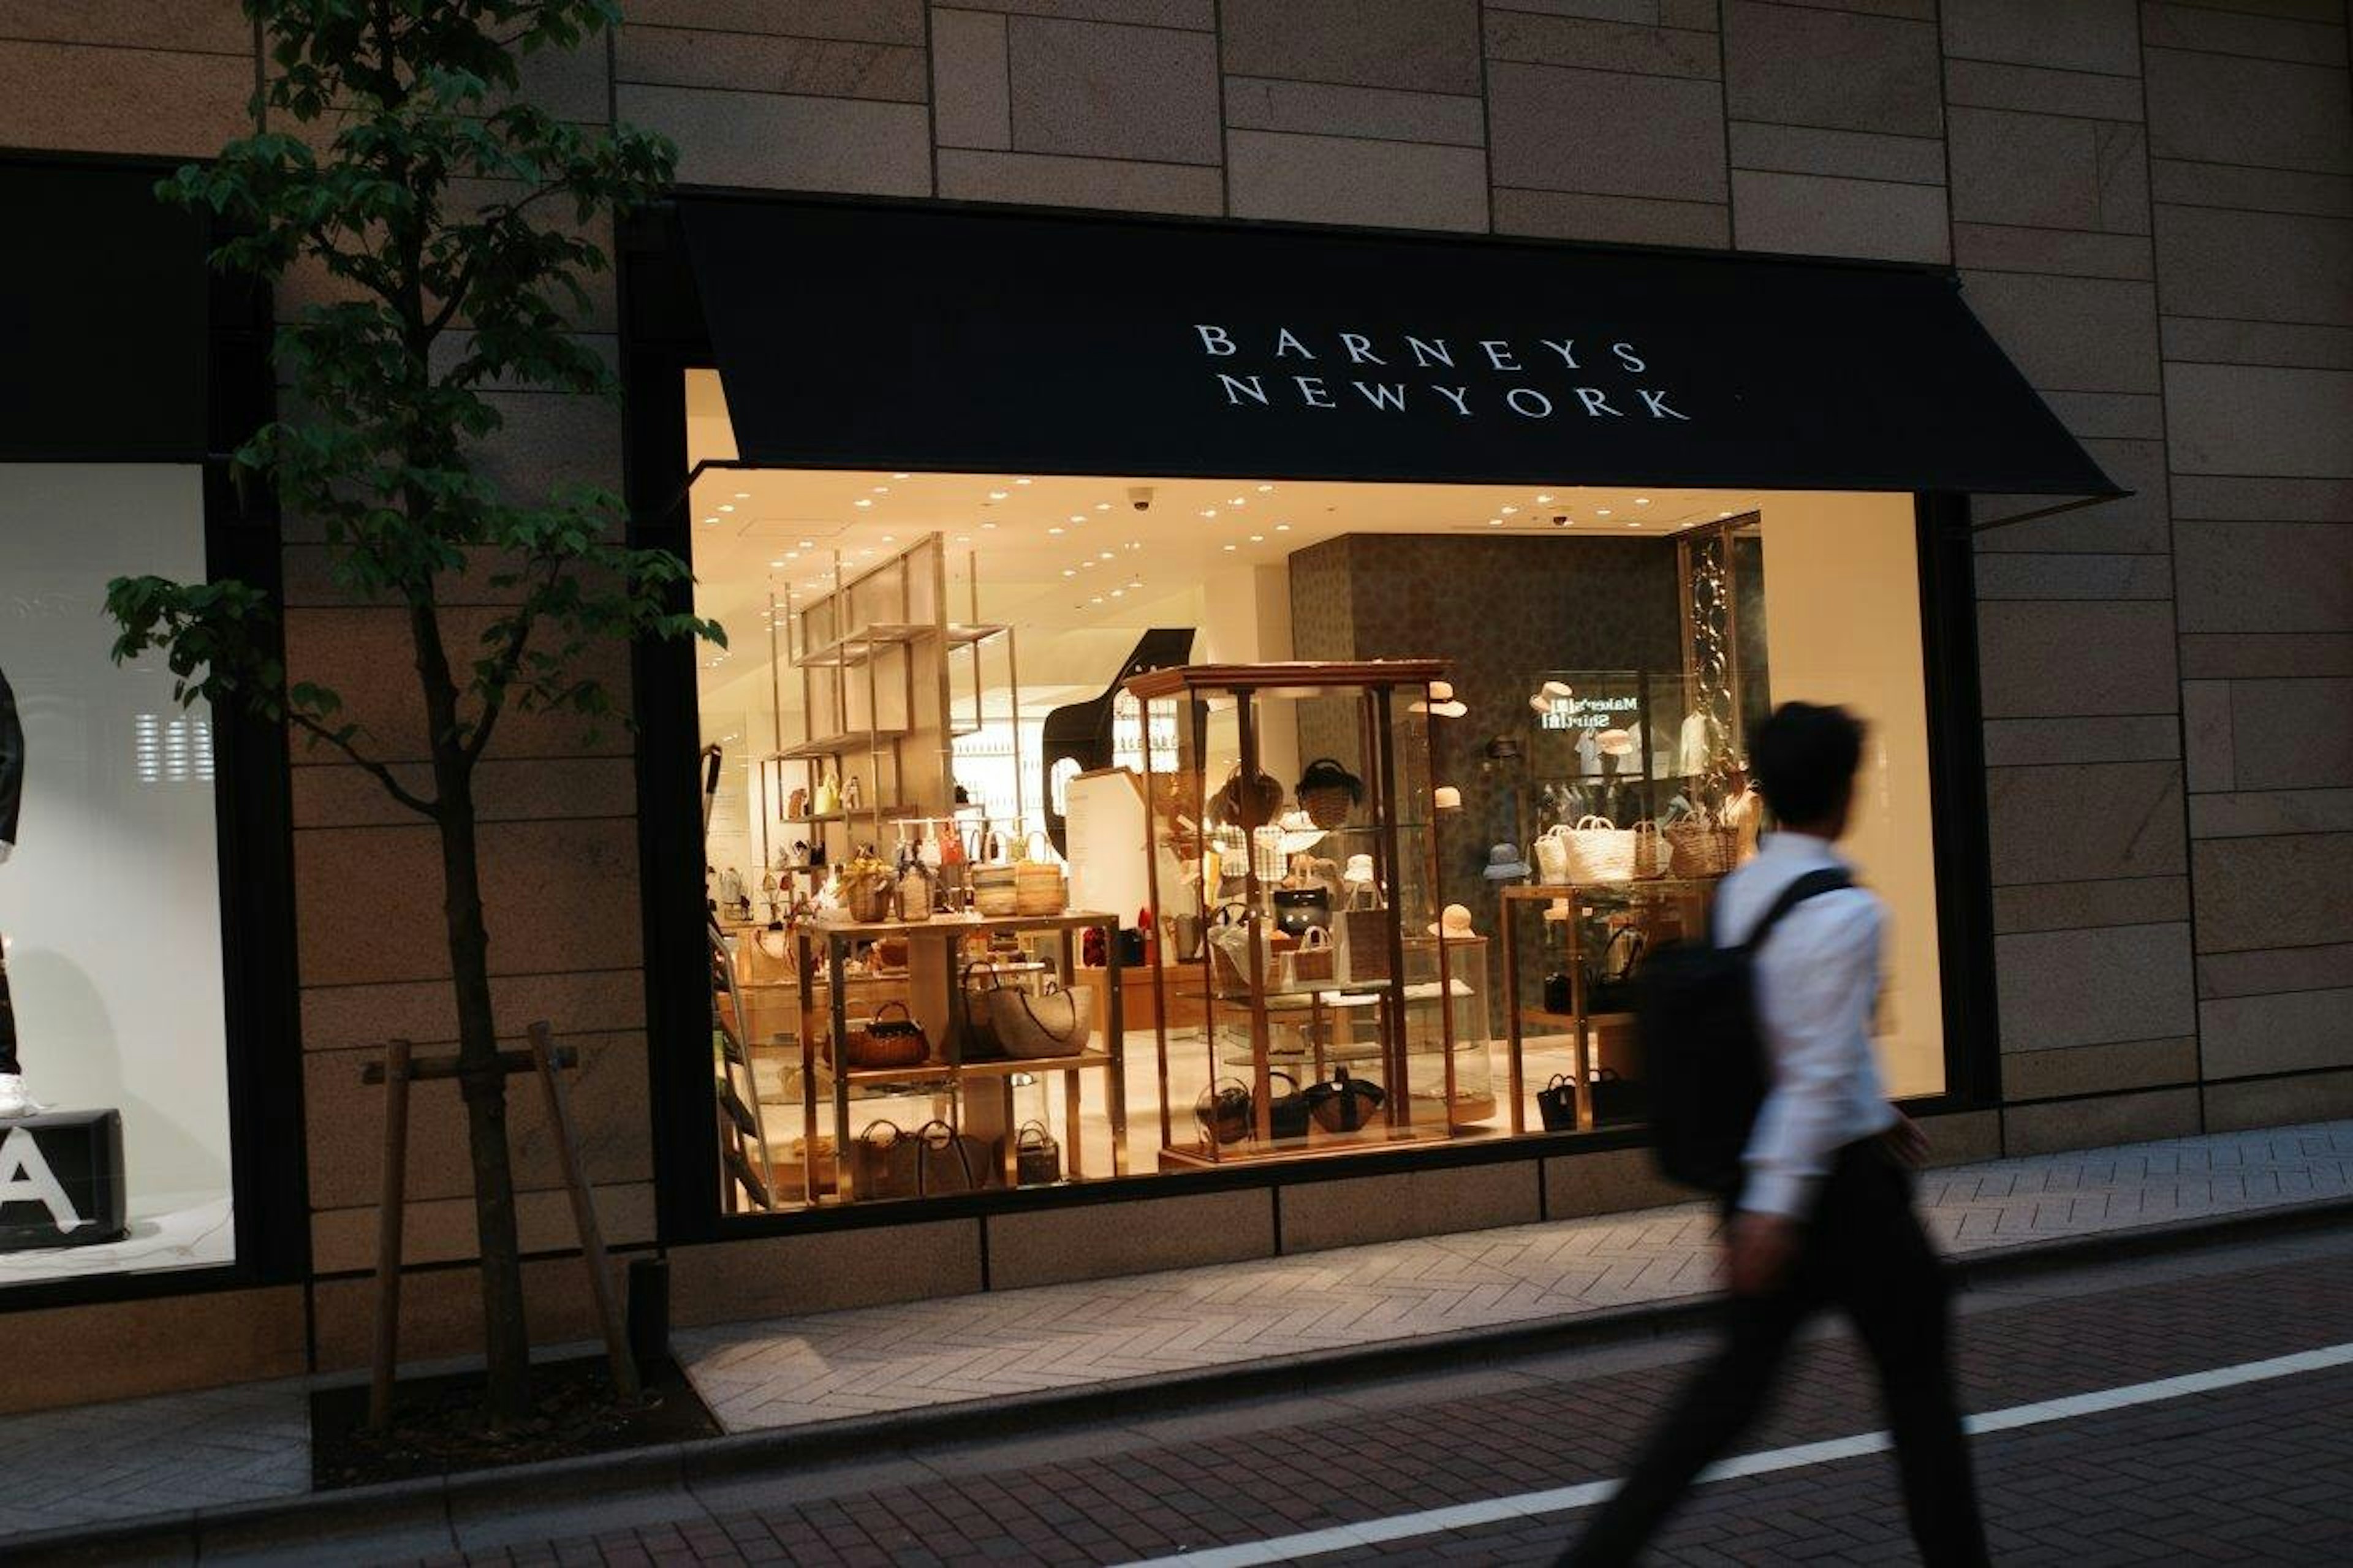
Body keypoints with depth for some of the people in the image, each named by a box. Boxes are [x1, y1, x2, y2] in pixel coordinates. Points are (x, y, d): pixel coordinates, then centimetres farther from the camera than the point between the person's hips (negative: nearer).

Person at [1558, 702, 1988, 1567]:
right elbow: (1820, 1072, -22)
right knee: (1916, 1378, 12)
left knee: (1740, 1372, 14)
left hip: (1757, 1175, 7)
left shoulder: (1736, 893, 6)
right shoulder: (1845, 913, -18)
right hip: (1830, 1173, -7)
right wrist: (1777, 1208, -22)